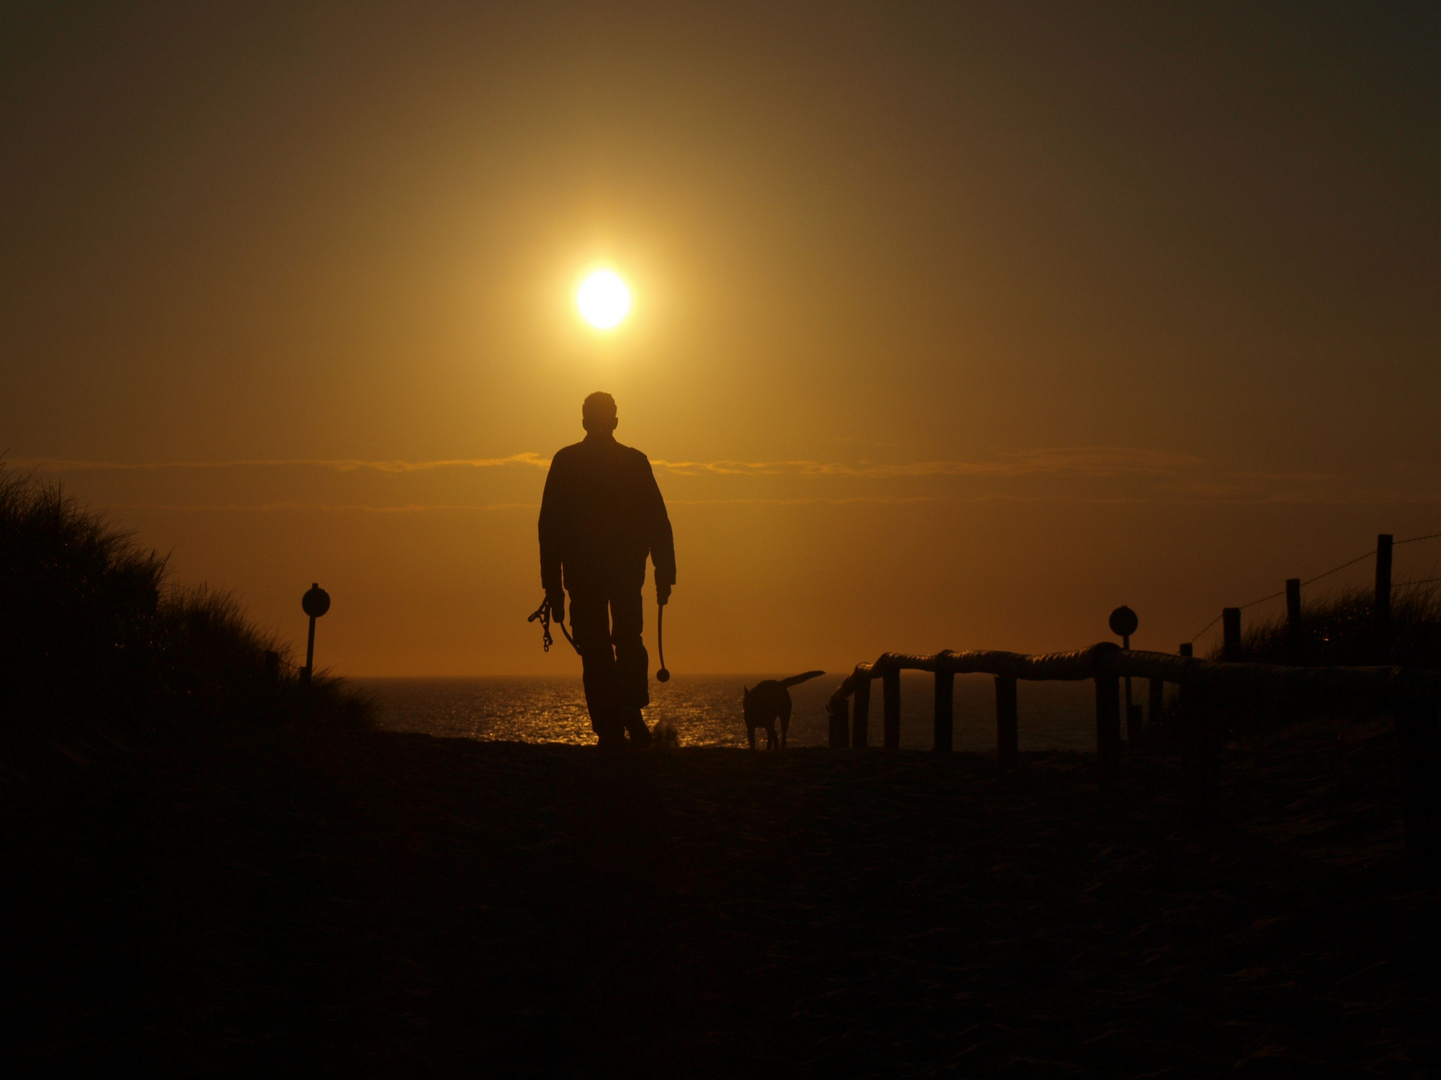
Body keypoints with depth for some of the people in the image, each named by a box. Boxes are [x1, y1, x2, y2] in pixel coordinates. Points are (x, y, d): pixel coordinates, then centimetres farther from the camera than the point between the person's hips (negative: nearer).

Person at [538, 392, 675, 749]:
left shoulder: (565, 462, 1)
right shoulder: (635, 462, 4)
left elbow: (549, 527, -1)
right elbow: (658, 522, 1)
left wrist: (553, 584, 1)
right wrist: (665, 573, 4)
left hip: (582, 572, -1)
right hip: (627, 568, 1)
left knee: (595, 651, 2)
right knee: (629, 641, 14)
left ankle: (610, 732, -5)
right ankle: (632, 715, -6)